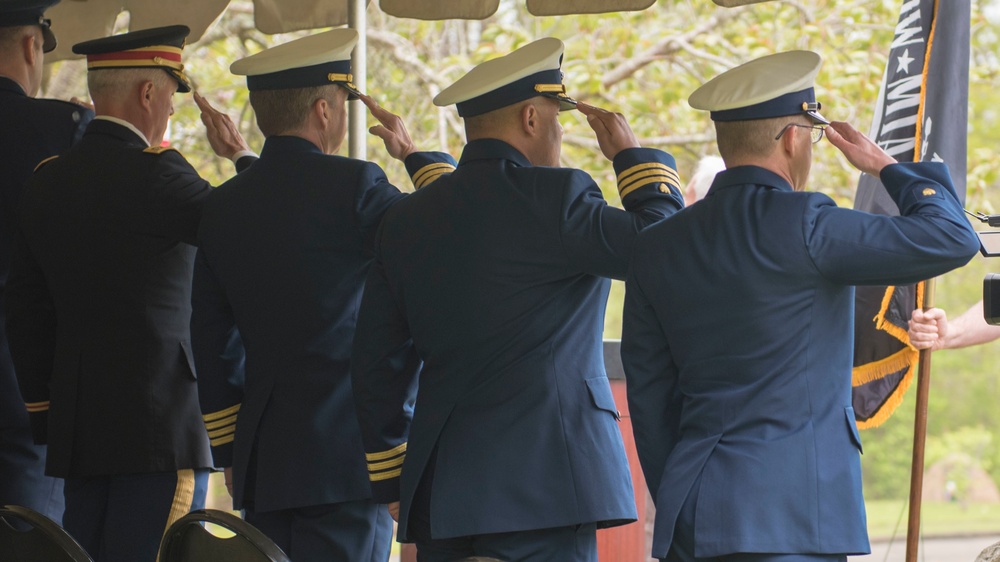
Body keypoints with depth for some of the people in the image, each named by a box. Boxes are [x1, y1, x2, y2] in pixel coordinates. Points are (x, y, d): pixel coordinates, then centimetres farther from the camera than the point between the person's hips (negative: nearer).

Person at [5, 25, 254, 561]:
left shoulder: (47, 181, 10)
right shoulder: (153, 174, -13)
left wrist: (46, 415, 18)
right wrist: (242, 157, 12)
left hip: (77, 431, 7)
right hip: (161, 427, -7)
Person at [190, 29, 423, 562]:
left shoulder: (220, 206, 10)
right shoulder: (354, 185, -9)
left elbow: (214, 349, 15)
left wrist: (231, 454, 22)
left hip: (262, 461, 6)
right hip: (347, 458, -6)